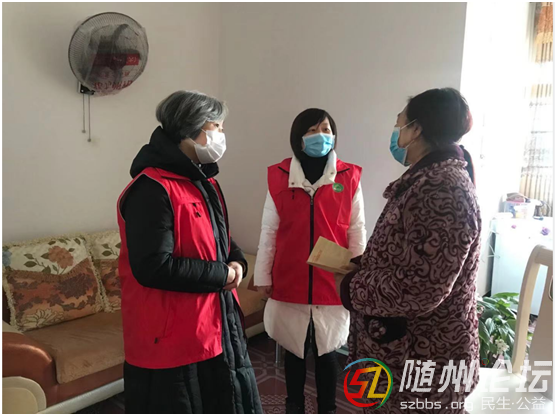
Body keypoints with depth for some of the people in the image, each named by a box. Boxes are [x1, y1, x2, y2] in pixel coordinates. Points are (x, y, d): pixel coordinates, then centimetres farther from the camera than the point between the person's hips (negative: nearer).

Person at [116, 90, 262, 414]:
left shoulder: (204, 181, 11)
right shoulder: (152, 189, -21)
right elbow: (154, 267, -28)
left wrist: (236, 261, -2)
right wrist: (221, 274, -18)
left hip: (218, 325, 9)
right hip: (170, 338, -9)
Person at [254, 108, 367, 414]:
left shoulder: (349, 178, -3)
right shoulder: (279, 177, -3)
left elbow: (357, 232, 1)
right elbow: (269, 231, 0)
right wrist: (263, 276, 2)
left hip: (332, 282, 0)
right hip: (289, 281, 1)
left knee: (327, 351, 14)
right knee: (294, 348, 17)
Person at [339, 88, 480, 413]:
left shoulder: (440, 190, -26)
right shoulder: (433, 178, 8)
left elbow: (417, 291, -29)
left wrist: (350, 288, -15)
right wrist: (362, 264, 2)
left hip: (420, 360, -9)